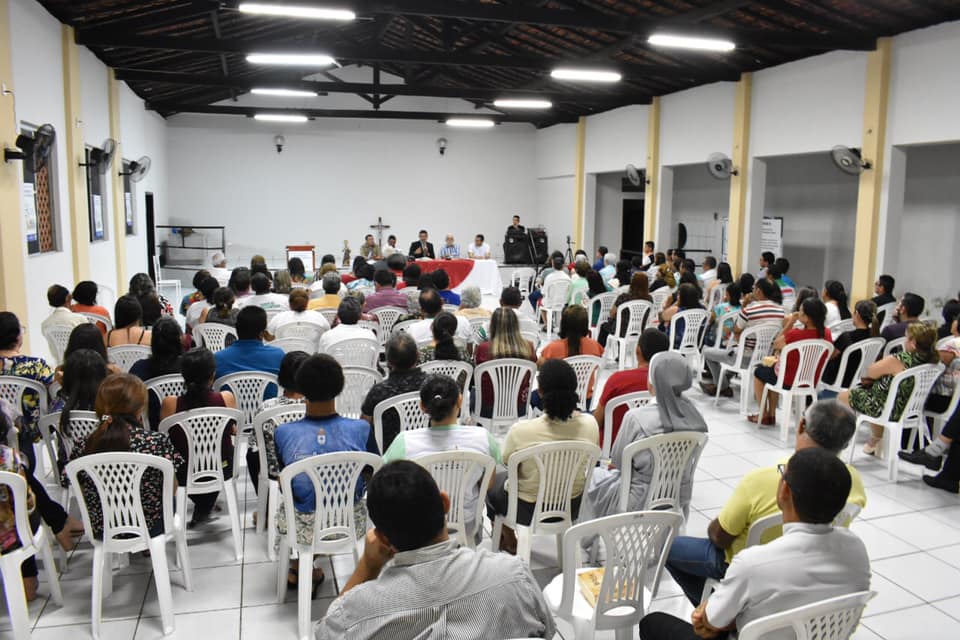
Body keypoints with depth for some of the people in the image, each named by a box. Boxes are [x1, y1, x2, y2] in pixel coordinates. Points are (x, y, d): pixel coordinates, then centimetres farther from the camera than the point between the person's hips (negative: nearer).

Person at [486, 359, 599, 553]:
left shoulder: (521, 431, -29)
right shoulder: (590, 424, -20)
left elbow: (507, 462, -7)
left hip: (527, 511, -3)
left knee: (494, 474, 28)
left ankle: (509, 541, 41)